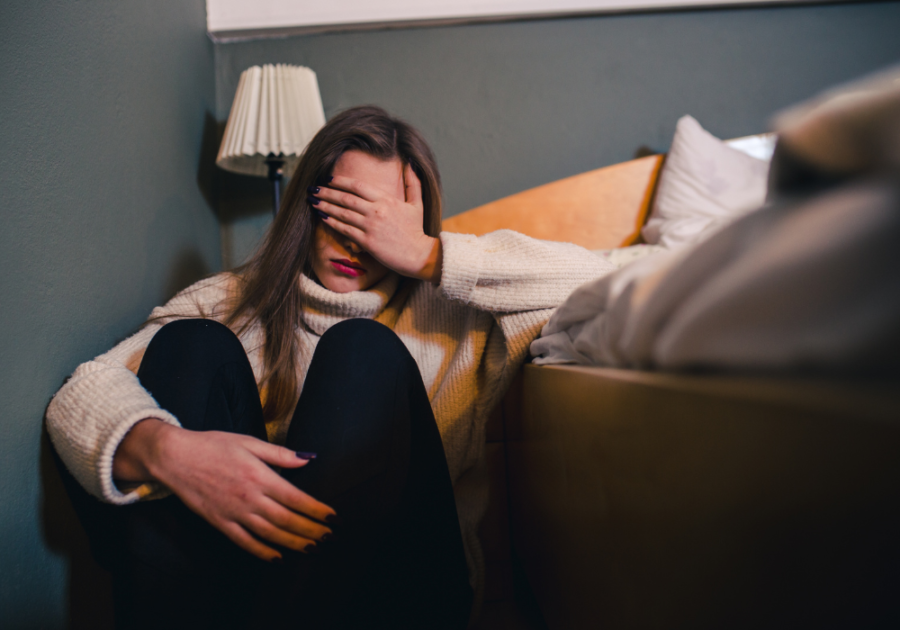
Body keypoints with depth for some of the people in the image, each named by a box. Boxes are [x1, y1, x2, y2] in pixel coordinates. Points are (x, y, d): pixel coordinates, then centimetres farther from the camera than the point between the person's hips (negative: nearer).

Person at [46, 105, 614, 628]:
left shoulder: (447, 311, 11)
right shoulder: (233, 301, 13)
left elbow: (590, 279, -2)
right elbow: (82, 393, -1)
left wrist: (427, 255, -8)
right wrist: (163, 448, -25)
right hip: (228, 567, 2)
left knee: (364, 351, -22)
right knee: (191, 345, -14)